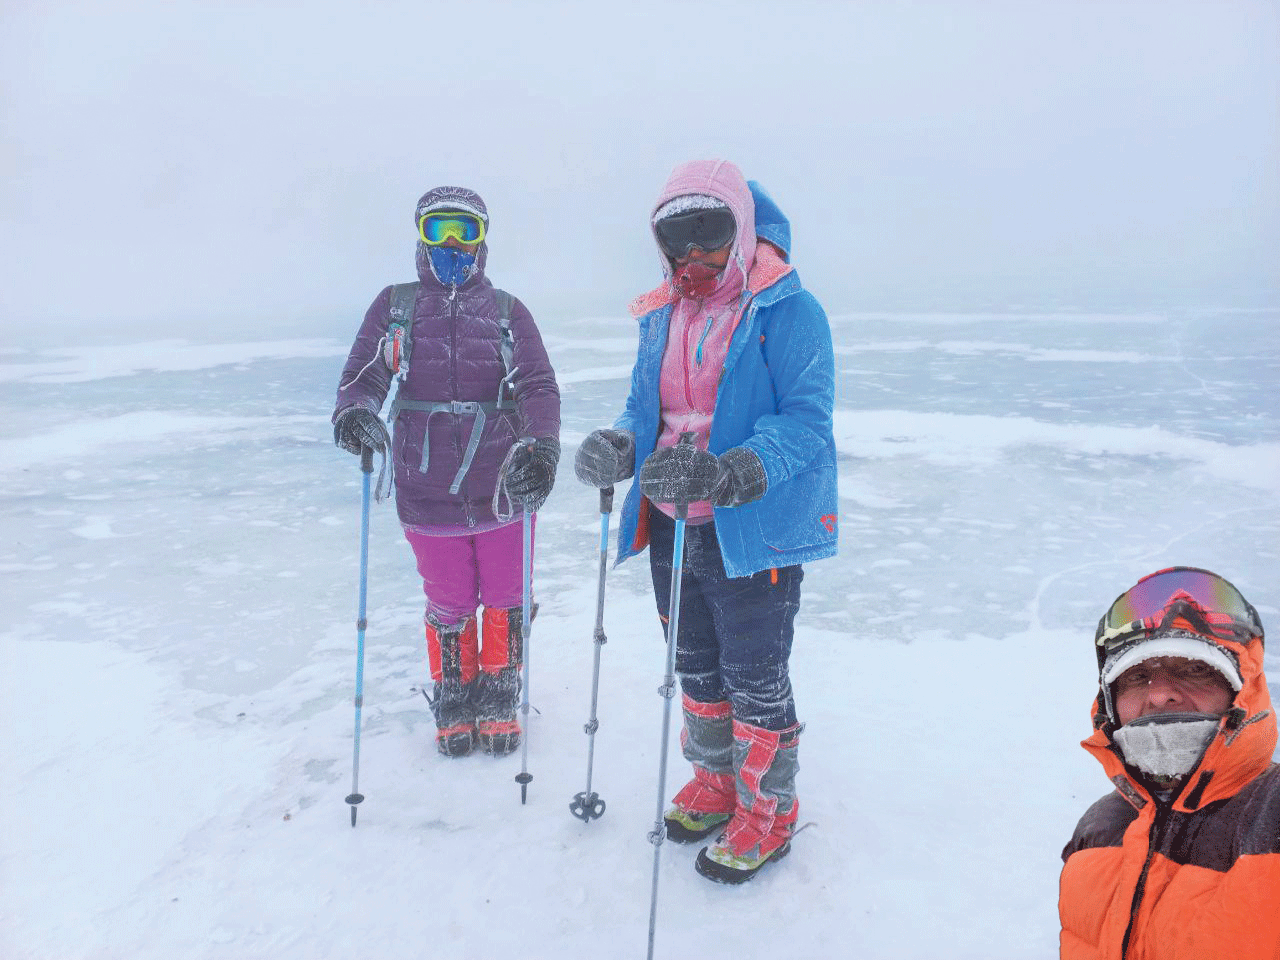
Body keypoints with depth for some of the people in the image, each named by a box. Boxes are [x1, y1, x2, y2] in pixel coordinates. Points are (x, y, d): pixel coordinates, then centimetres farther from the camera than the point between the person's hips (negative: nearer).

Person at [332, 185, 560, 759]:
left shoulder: (508, 312, 2)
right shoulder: (395, 306, 4)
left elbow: (539, 387, -8)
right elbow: (364, 374, -3)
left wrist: (540, 447, -27)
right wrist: (352, 411, -27)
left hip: (504, 490, 0)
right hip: (428, 495, 0)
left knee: (506, 601, 14)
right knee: (449, 605, 13)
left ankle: (499, 703, 37)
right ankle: (453, 706, 37)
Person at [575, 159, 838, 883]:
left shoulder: (788, 310, -11)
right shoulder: (661, 319, 11)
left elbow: (806, 422, -19)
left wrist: (727, 473, -35)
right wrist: (616, 448, -8)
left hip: (752, 529, -7)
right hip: (673, 527, 7)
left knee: (756, 678, 6)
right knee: (696, 666, 21)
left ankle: (768, 809, 28)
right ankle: (716, 782, 43)